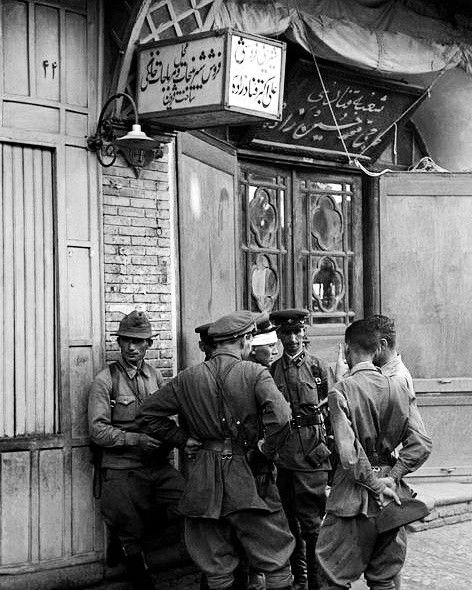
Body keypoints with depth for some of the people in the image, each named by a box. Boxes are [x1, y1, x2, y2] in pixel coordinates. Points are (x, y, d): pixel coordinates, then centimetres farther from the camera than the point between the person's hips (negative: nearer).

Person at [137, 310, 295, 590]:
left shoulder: (188, 378, 4)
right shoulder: (255, 373, -7)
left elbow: (148, 414, 9)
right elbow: (280, 418, -22)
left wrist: (184, 439, 10)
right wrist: (267, 452, -7)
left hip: (204, 481, 4)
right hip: (246, 478, -3)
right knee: (277, 563, 8)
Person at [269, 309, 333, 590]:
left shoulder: (319, 367, 1)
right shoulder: (271, 371, 9)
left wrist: (333, 454, 0)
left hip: (312, 452, -3)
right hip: (282, 454, 3)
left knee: (311, 520, -3)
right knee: (290, 519, 11)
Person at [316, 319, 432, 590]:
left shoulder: (341, 391, -13)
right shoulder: (398, 388, 1)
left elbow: (349, 454, -20)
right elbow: (422, 444, -4)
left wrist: (375, 484, -10)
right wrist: (392, 477, -4)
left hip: (353, 498, -5)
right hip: (391, 499, 5)